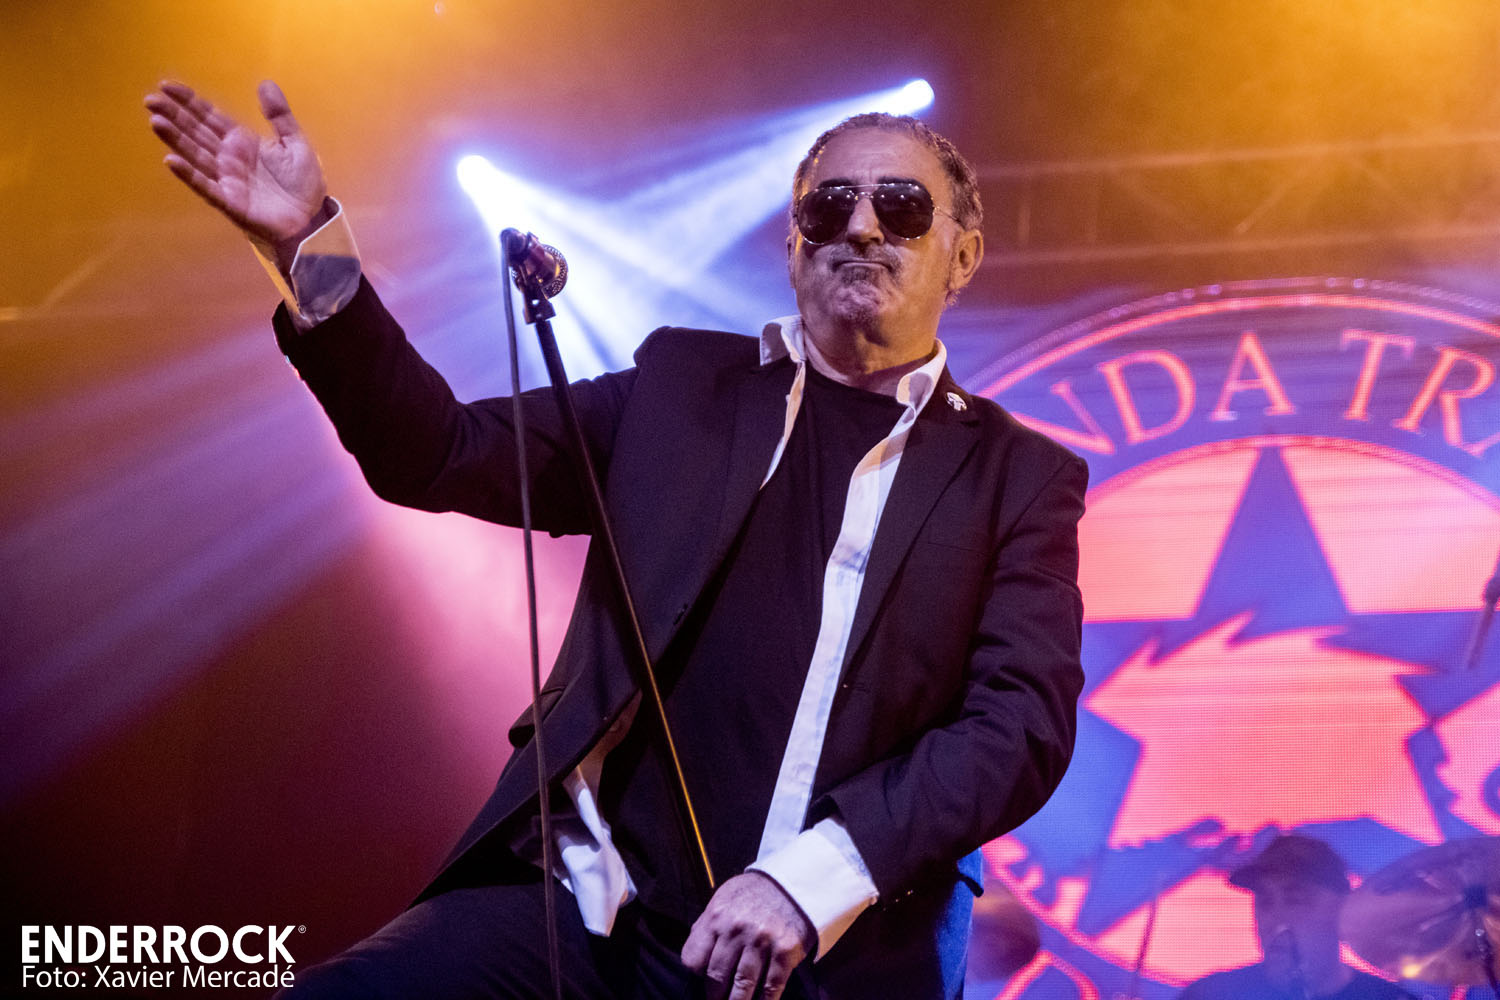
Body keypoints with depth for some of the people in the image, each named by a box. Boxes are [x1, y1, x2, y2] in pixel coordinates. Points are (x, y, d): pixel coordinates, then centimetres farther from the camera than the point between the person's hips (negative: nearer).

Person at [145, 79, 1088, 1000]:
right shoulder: (683, 387, 13)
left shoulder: (1020, 478, 7)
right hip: (585, 907, 2)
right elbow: (441, 455, 7)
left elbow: (1024, 721, -4)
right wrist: (311, 245, -6)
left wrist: (812, 879, -16)